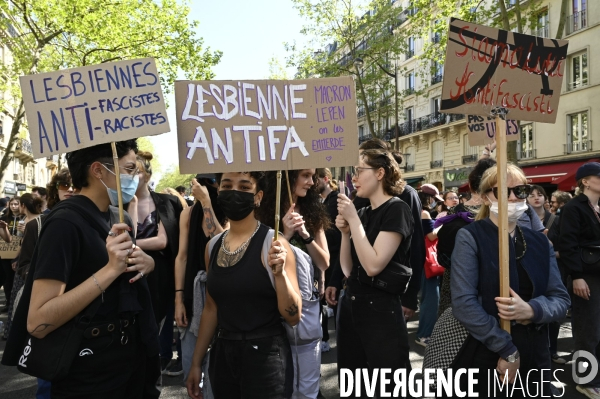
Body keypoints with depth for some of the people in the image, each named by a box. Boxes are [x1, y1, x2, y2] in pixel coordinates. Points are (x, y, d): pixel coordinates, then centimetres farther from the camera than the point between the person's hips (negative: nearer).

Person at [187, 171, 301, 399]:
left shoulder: (272, 243, -13)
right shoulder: (213, 246, 3)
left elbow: (294, 317, -14)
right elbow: (211, 308, 13)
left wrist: (280, 273, -28)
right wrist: (196, 362, 15)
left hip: (265, 355, -5)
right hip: (222, 354, 5)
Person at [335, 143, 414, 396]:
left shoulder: (396, 209, -12)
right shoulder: (363, 213, 10)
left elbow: (373, 266, -23)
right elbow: (348, 270, 8)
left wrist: (354, 220, -17)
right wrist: (345, 232, -5)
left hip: (381, 310, -8)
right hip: (350, 306, 8)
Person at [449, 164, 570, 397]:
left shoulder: (540, 242, 8)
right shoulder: (470, 237, -9)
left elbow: (561, 299, 3)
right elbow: (464, 303, -18)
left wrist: (531, 310, -18)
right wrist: (507, 351, -16)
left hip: (535, 355, 5)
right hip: (485, 356, -5)